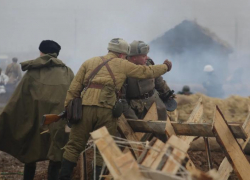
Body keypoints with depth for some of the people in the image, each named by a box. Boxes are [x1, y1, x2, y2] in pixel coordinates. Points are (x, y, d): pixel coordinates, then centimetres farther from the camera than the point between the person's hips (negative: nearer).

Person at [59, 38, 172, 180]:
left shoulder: (89, 62, 18)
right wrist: (165, 67, 36)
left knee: (74, 146, 7)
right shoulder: (122, 65, 13)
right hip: (106, 110, -2)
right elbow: (147, 71, 19)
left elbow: (74, 88, 12)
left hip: (86, 108, 2)